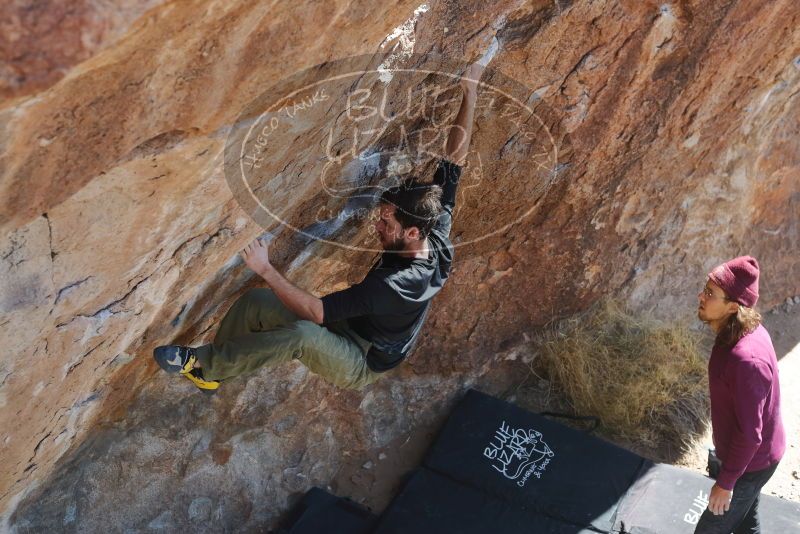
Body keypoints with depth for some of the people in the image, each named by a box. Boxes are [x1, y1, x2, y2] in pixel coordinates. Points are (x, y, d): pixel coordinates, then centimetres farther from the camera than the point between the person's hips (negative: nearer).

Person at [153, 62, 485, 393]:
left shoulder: (393, 285, -38)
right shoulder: (438, 234, -15)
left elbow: (316, 311, -35)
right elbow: (453, 159, -9)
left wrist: (266, 269, -33)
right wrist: (469, 93, -8)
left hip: (359, 365, -9)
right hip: (352, 326, 9)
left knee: (303, 334, -40)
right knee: (254, 301, -5)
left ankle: (202, 363, -21)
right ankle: (209, 373, 12)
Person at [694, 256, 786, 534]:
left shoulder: (746, 359, -37)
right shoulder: (743, 330, -7)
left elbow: (749, 432, -29)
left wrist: (726, 482, -19)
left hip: (751, 462, -8)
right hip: (751, 454, 8)